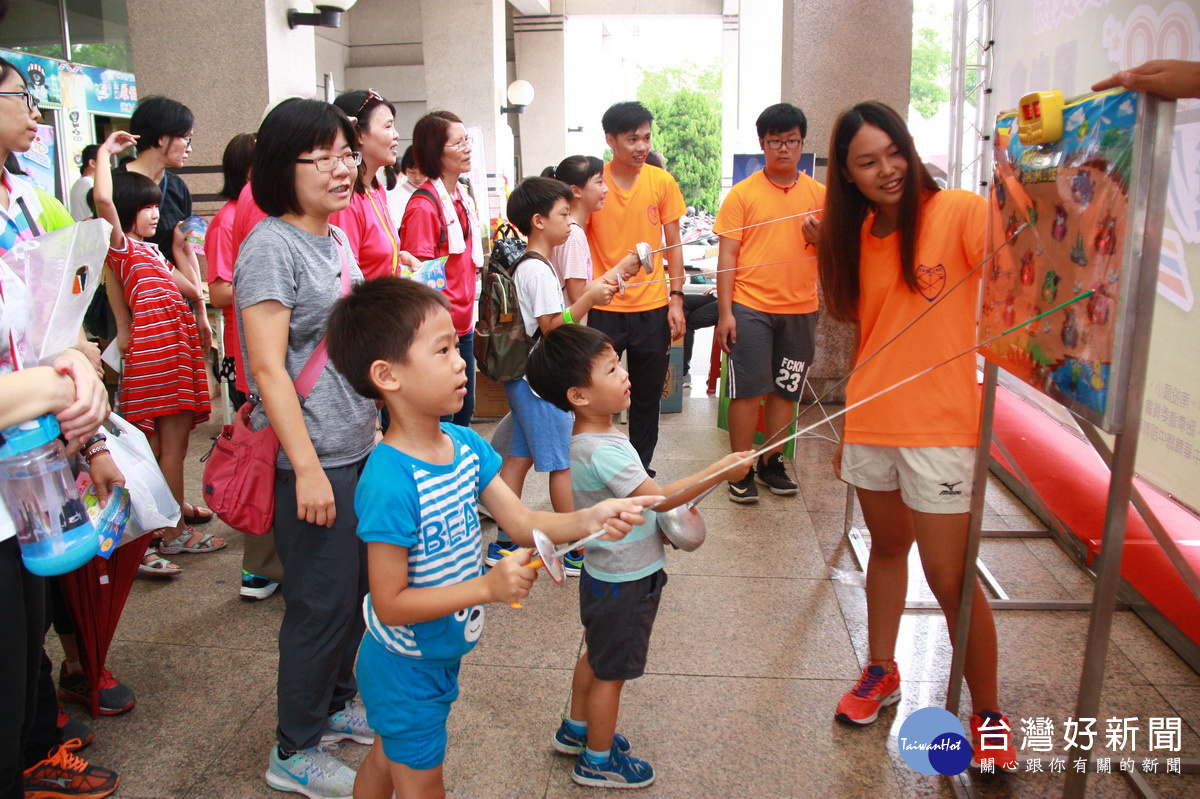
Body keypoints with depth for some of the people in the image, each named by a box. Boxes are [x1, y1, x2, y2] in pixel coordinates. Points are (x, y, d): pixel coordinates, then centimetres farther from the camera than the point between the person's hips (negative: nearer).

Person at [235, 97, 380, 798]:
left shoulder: (336, 238, 11)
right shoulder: (271, 245, -15)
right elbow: (269, 369, -20)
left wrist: (377, 425, 20)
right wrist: (308, 469, -22)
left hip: (359, 449, 8)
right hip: (311, 459, -8)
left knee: (357, 588, 18)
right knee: (322, 603, 2)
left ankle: (335, 703, 39)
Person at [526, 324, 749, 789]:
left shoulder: (594, 436, 0)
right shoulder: (601, 451, -31)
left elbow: (639, 495, 14)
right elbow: (658, 498, -31)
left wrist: (673, 509, 5)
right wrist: (721, 471, -28)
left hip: (608, 572, 10)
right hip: (623, 581, -10)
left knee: (597, 656, 26)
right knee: (612, 671, 9)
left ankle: (576, 729, 46)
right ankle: (597, 760, 28)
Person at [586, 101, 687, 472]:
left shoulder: (662, 182, 2)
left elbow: (673, 244, 7)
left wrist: (676, 298, -1)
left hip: (652, 308, 2)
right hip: (604, 309, -1)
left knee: (647, 397, 11)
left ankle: (641, 468, 26)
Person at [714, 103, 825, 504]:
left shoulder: (819, 194, 8)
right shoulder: (743, 193, -1)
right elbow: (727, 254, -4)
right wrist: (724, 312, -10)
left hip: (800, 308, 3)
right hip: (750, 307, -3)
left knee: (786, 388, 10)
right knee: (747, 389, -1)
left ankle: (771, 461, 25)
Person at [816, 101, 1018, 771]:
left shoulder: (957, 211, -8)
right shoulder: (856, 235, 10)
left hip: (940, 427, -5)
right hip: (870, 423, 6)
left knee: (951, 580, 0)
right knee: (887, 547, 20)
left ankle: (988, 714, 21)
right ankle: (882, 672, 38)